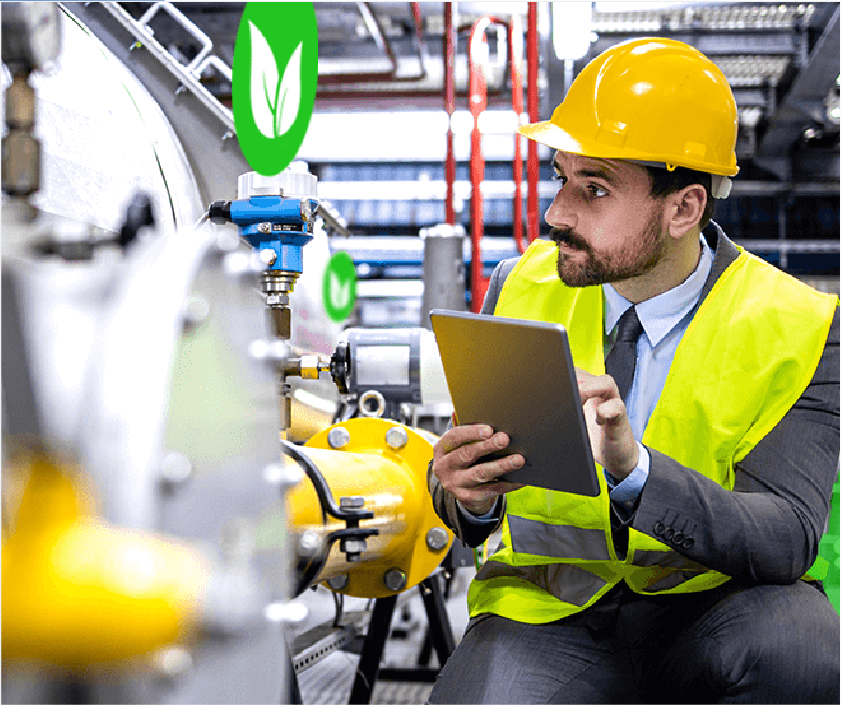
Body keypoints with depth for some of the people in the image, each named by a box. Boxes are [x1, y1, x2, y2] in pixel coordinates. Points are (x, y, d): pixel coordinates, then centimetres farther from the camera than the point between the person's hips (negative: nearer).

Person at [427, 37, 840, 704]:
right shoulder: (521, 290, 0)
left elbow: (787, 539, -17)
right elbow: (475, 496, 6)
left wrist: (634, 469, -34)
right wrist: (469, 494, -20)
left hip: (713, 604, -1)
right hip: (550, 612, 2)